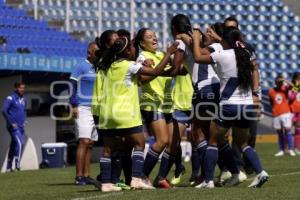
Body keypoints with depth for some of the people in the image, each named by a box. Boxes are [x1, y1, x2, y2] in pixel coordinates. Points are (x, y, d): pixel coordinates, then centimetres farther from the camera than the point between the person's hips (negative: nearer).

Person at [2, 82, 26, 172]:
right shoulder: (11, 98, -11)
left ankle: (9, 167, 16)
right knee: (19, 143, -20)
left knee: (14, 146, 10)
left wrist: (24, 121, 14)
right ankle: (17, 164, -19)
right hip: (13, 126, -7)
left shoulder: (23, 99, 13)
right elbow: (4, 111, -17)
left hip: (21, 126, 7)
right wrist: (11, 123, -18)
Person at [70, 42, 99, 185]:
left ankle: (86, 175, 7)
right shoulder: (81, 67, -4)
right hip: (83, 109, -7)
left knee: (90, 144, 5)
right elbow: (72, 86, -7)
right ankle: (79, 177, -16)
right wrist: (74, 105, -13)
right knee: (84, 141, -14)